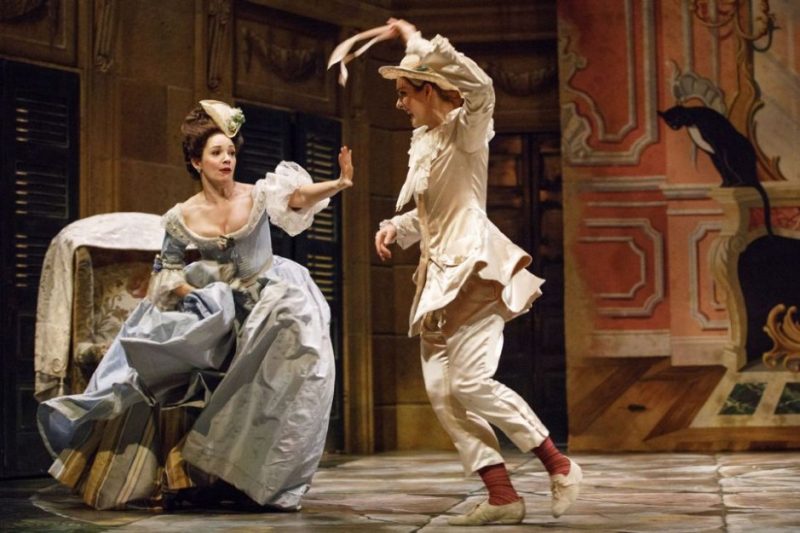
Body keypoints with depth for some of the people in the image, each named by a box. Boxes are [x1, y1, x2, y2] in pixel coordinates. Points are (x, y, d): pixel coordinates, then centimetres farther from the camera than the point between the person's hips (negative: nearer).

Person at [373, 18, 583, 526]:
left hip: (475, 268, -9)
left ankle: (559, 463, -4)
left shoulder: (466, 129, -5)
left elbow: (481, 86, -28)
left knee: (471, 381, -19)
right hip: (439, 275, 9)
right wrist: (396, 227, 9)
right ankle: (502, 495, -1)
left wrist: (418, 41, -19)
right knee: (441, 391, -2)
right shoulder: (423, 142, 19)